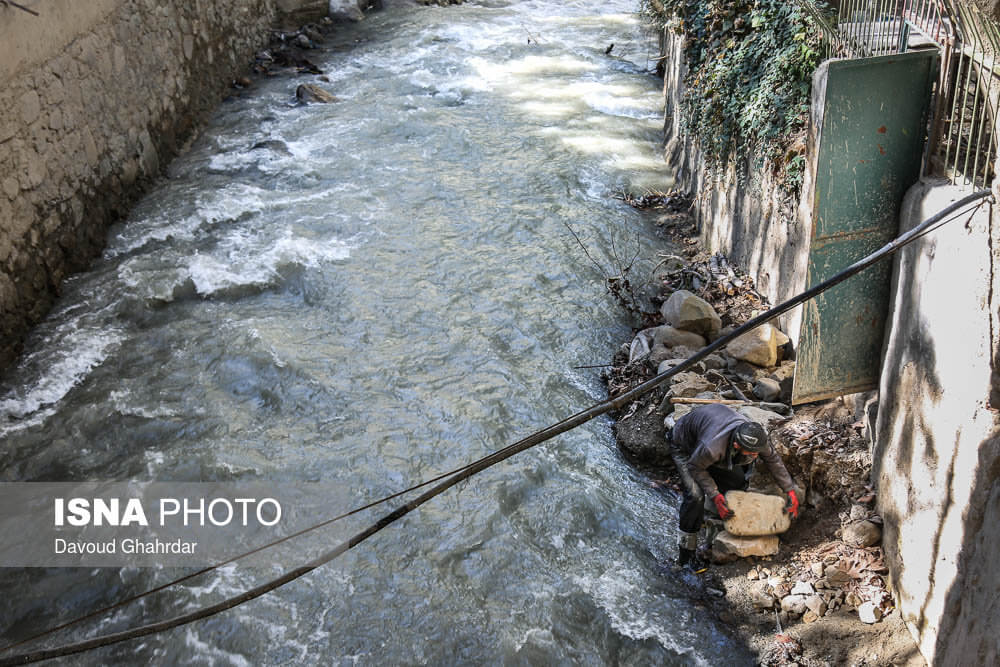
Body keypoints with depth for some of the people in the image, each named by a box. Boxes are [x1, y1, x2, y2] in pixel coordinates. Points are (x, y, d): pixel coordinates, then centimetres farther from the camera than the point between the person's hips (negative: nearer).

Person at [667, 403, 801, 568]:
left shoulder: (756, 437, -28)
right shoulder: (712, 447, -47)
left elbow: (773, 460, -8)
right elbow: (695, 467, -26)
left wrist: (791, 491, -8)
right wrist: (715, 496, -30)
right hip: (684, 446, -7)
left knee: (738, 482, -1)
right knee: (696, 495, -21)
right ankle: (685, 554, -11)